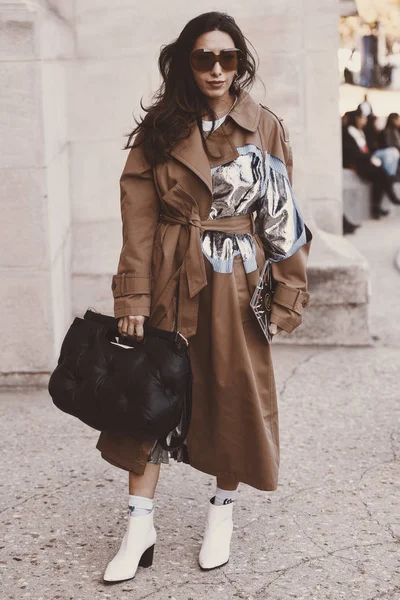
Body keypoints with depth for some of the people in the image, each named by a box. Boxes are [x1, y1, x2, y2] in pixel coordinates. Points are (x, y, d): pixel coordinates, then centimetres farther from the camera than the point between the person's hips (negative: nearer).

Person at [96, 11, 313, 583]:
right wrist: (133, 297, -10)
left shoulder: (267, 128, 0)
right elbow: (139, 215, -4)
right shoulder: (159, 128, 0)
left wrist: (286, 292, -4)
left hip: (236, 286, 0)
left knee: (234, 396, 8)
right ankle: (140, 526, 11)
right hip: (170, 283, 1)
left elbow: (282, 216, 1)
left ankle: (223, 511, 28)